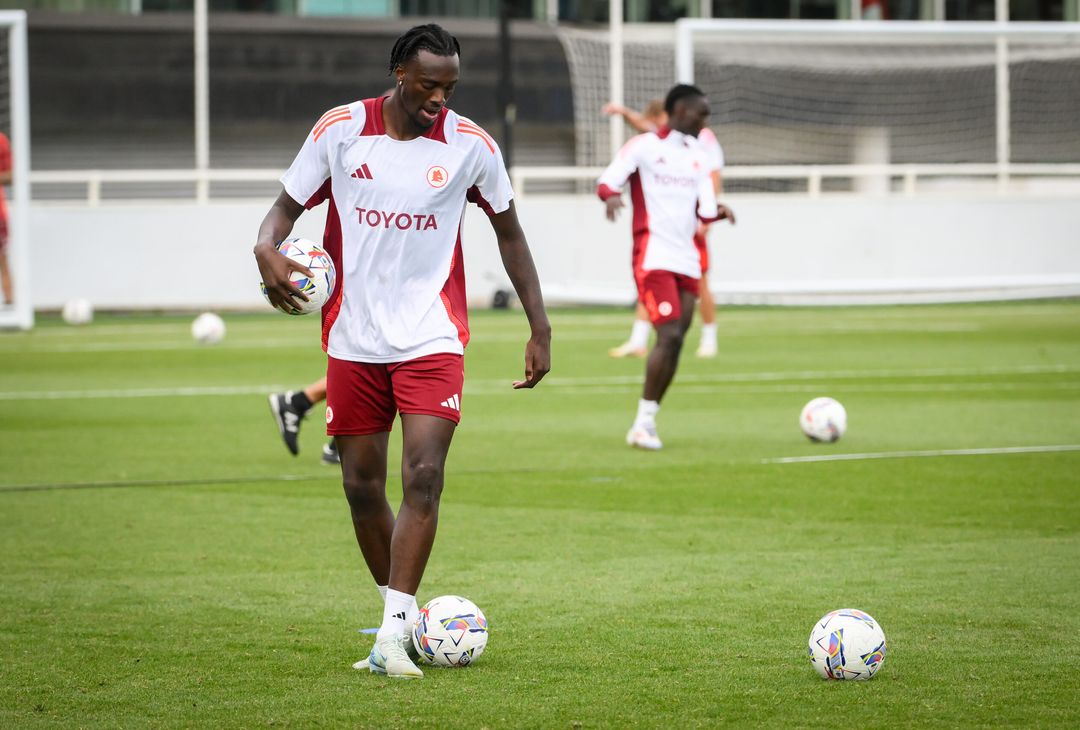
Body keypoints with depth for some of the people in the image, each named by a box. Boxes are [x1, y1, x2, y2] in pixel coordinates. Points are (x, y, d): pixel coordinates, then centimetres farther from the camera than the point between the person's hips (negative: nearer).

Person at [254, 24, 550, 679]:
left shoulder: (471, 146, -3)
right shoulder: (339, 130, -3)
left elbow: (509, 233, 10)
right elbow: (288, 207, 6)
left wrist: (541, 330, 8)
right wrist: (268, 251, -18)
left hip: (432, 340, -2)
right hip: (354, 341, 2)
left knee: (423, 476, -17)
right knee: (362, 487, 6)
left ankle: (394, 634, -16)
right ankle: (403, 615, 23)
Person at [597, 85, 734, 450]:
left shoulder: (698, 155, 16)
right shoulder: (643, 146, -2)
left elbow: (704, 210, 15)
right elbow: (606, 182, -8)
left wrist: (719, 211, -7)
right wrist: (611, 195, -31)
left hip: (686, 261, 7)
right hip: (653, 258, -7)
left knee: (675, 342, 3)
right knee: (669, 335, -17)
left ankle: (648, 421, 12)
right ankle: (643, 422, -9)